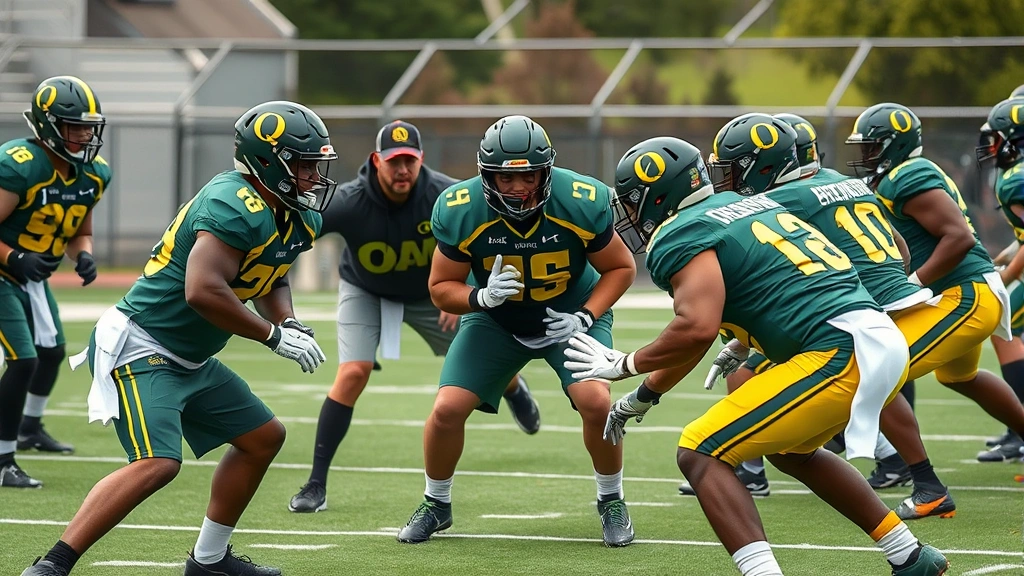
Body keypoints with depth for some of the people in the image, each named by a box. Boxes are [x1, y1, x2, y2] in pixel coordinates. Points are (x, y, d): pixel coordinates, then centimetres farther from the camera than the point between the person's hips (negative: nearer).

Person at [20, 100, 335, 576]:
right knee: (157, 463, -26)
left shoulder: (296, 221, 8)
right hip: (139, 351, -11)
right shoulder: (234, 207, -23)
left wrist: (289, 323, 3)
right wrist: (275, 336, -23)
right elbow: (203, 291, -32)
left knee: (263, 437, 18)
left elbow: (271, 282, 25)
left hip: (190, 360, 11)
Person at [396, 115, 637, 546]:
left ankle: (611, 502, 3)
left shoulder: (582, 204, -27)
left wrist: (585, 317, -23)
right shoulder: (459, 212, -25)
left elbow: (620, 268, -9)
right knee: (448, 409, -11)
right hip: (495, 319, 1)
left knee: (595, 401, -23)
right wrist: (482, 297, -33)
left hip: (570, 314, -1)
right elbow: (442, 288, -12)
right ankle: (435, 505, 17)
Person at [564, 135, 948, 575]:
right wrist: (643, 396, 37)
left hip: (840, 357, -9)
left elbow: (696, 328, -19)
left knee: (700, 454, -4)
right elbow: (701, 329, 32)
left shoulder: (680, 238, -4)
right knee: (791, 449, 33)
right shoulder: (748, 206, 24)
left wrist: (624, 365, -3)